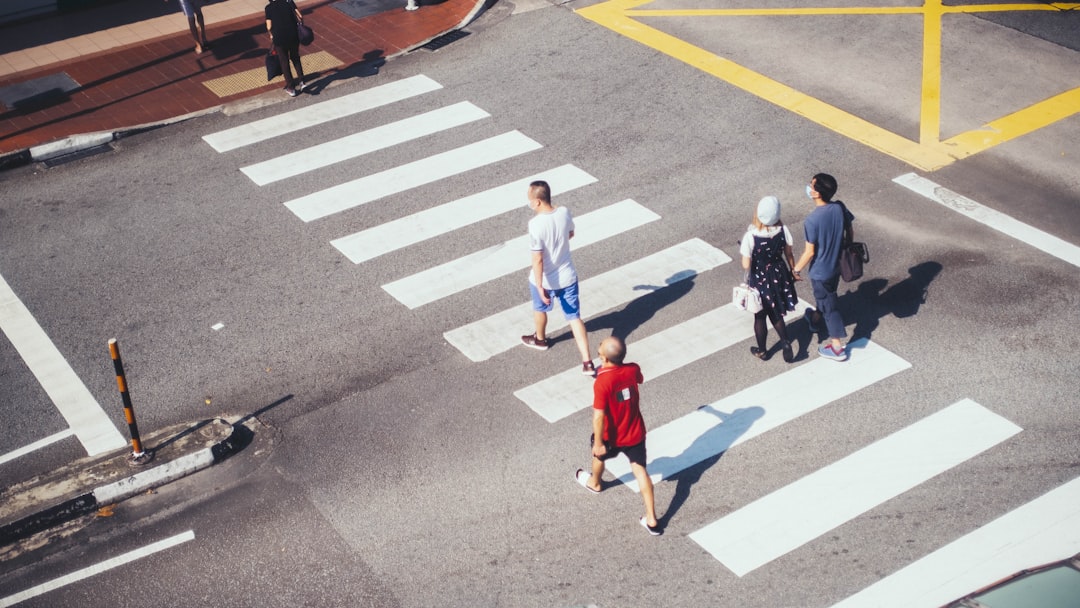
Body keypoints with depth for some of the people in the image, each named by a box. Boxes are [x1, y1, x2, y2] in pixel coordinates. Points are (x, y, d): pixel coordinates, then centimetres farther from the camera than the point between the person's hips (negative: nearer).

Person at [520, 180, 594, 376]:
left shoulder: (536, 224, -29)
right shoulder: (565, 213, -12)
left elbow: (537, 259, -27)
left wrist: (540, 286, -22)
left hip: (545, 280, -4)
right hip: (567, 277, 4)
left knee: (540, 309, 27)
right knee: (574, 317, 11)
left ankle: (540, 339, 54)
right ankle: (587, 362, 7)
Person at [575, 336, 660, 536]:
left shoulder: (602, 382, -32)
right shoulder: (633, 369, -14)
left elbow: (598, 416, -30)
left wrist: (598, 443, -19)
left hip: (612, 437, -3)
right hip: (636, 434, 3)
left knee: (599, 454, 29)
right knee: (640, 470, 12)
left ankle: (594, 483, 60)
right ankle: (652, 520, 11)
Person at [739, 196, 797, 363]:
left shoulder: (750, 236, -29)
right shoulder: (782, 230, -17)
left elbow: (746, 265, -23)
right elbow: (789, 255, -3)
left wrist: (744, 251, -3)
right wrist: (793, 272, 14)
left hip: (759, 279, -3)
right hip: (779, 275, 3)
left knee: (760, 317, 20)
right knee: (776, 314, 26)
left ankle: (762, 351, 38)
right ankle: (786, 343, 11)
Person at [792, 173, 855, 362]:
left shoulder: (812, 220, -31)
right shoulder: (839, 208, -13)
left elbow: (810, 252, -24)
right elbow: (850, 232, 0)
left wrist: (796, 269, -9)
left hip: (820, 271, -7)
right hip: (836, 265, 7)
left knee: (829, 305, 10)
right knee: (825, 296, 31)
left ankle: (837, 347, 22)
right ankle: (815, 321, 58)